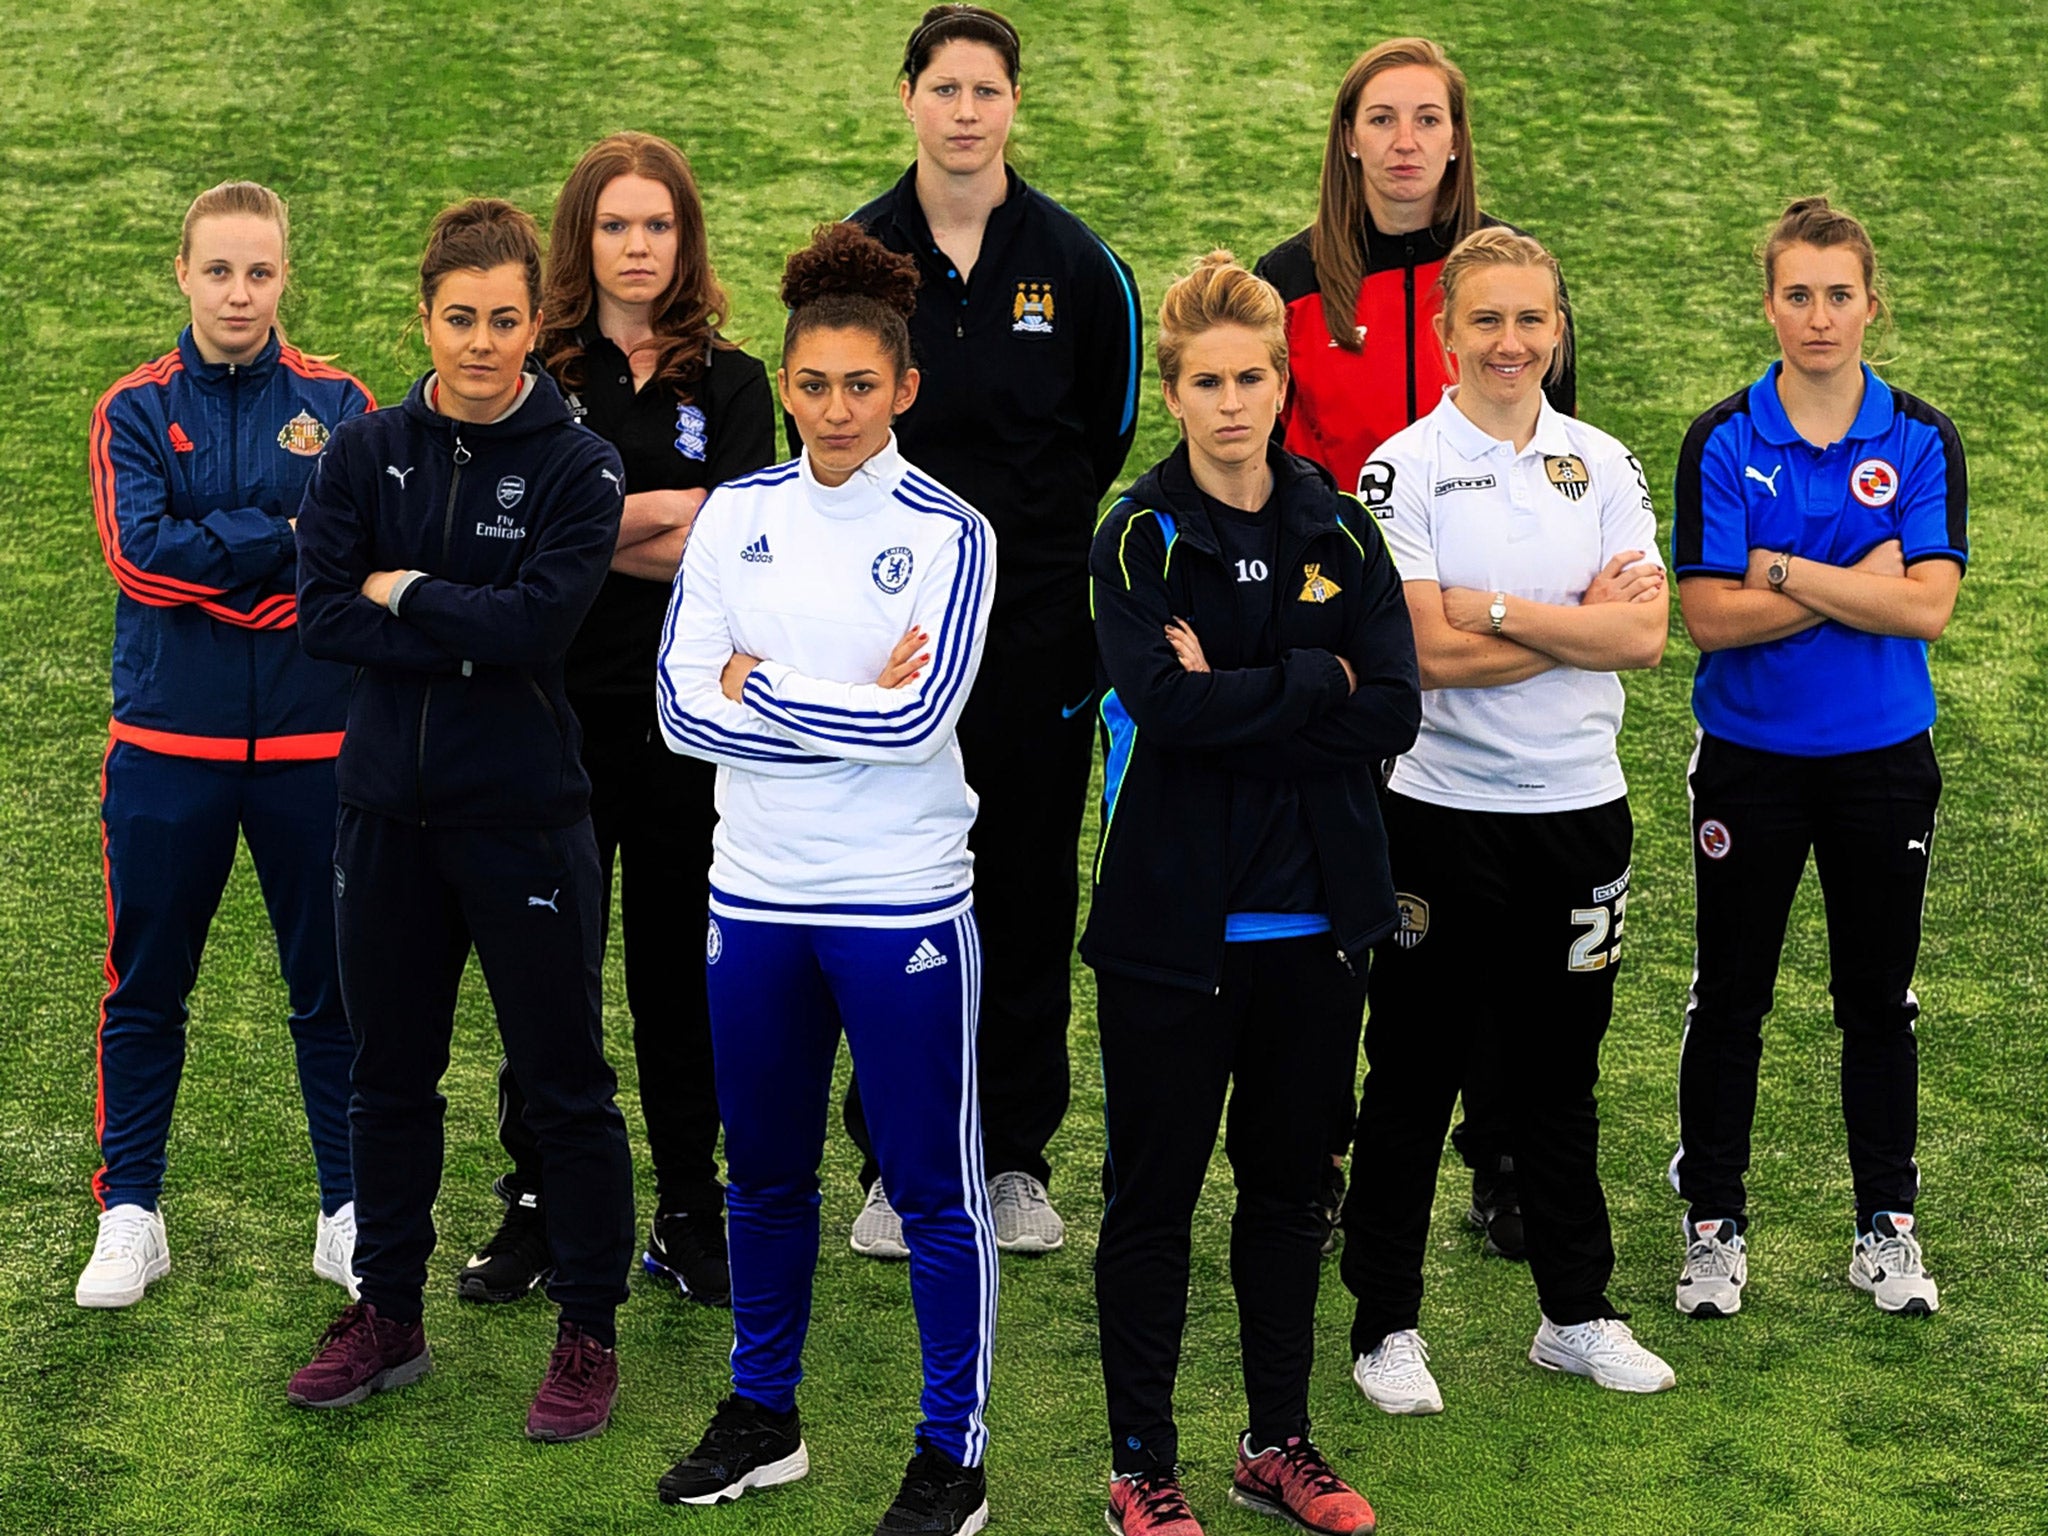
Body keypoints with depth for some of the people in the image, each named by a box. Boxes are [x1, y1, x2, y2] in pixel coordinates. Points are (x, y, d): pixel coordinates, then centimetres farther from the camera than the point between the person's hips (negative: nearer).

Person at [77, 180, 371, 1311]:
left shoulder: (338, 404, 3)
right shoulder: (136, 409, 2)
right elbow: (139, 552, -13)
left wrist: (210, 556, -16)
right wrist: (289, 538, -13)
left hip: (312, 740, 0)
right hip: (168, 739, 0)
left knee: (332, 985, 7)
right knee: (146, 986, 8)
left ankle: (351, 1213, 20)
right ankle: (128, 1213, 21)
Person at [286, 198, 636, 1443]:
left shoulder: (578, 465, -6)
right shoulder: (366, 454, 4)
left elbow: (541, 620, -20)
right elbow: (323, 616, -6)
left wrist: (403, 593, -9)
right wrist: (470, 634, -15)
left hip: (524, 814, -4)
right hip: (388, 811, 4)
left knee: (565, 1084, 4)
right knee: (391, 1077, 15)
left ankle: (590, 1336, 17)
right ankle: (389, 1317, 30)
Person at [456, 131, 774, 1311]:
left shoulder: (731, 383, 6)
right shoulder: (534, 376, 5)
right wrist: (664, 514, -11)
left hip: (686, 710, 0)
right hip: (561, 707, 0)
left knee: (684, 967, 6)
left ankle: (692, 1216, 17)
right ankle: (536, 1209, 16)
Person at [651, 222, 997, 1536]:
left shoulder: (948, 533, -7)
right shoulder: (735, 514, 3)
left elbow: (914, 720, -17)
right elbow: (685, 708, -4)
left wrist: (760, 686, -9)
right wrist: (845, 713, -14)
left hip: (903, 903, -4)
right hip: (756, 895, 4)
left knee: (934, 1187, 3)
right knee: (766, 1172, 16)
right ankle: (764, 1417, 32)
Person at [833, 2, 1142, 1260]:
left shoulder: (1076, 262, 2)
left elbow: (1108, 442, 10)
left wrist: (1028, 538, 6)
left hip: (1039, 623, 0)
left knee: (1030, 887, 5)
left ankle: (1017, 1156, 17)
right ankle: (893, 1164, 12)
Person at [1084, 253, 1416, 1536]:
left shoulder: (1338, 532, 5)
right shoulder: (1141, 538, -6)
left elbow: (1394, 712, -7)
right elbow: (1167, 706, -22)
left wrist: (1233, 699, -15)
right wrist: (1315, 682, -13)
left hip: (1314, 918, 4)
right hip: (1173, 917, -4)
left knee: (1288, 1183, 14)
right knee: (1155, 1190, 5)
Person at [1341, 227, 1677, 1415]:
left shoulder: (1604, 463, 6)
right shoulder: (1403, 469, -7)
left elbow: (1646, 635, -6)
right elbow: (1435, 652, -16)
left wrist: (1503, 611, -15)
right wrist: (1585, 620, -10)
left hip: (1580, 806, 4)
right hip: (1443, 808, -3)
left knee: (1560, 1068, 14)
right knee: (1416, 1071, 5)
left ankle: (1580, 1314, 27)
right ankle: (1388, 1325, 16)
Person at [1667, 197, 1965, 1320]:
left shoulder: (1923, 442, -2)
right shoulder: (1722, 442, -5)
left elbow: (1927, 605, -14)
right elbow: (1708, 616, -13)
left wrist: (1784, 571, -16)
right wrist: (1856, 585, -15)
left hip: (1883, 756, 1)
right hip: (1748, 756, -1)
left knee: (1878, 996, 10)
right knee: (1729, 997, 7)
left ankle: (1887, 1226, 23)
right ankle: (1714, 1221, 20)